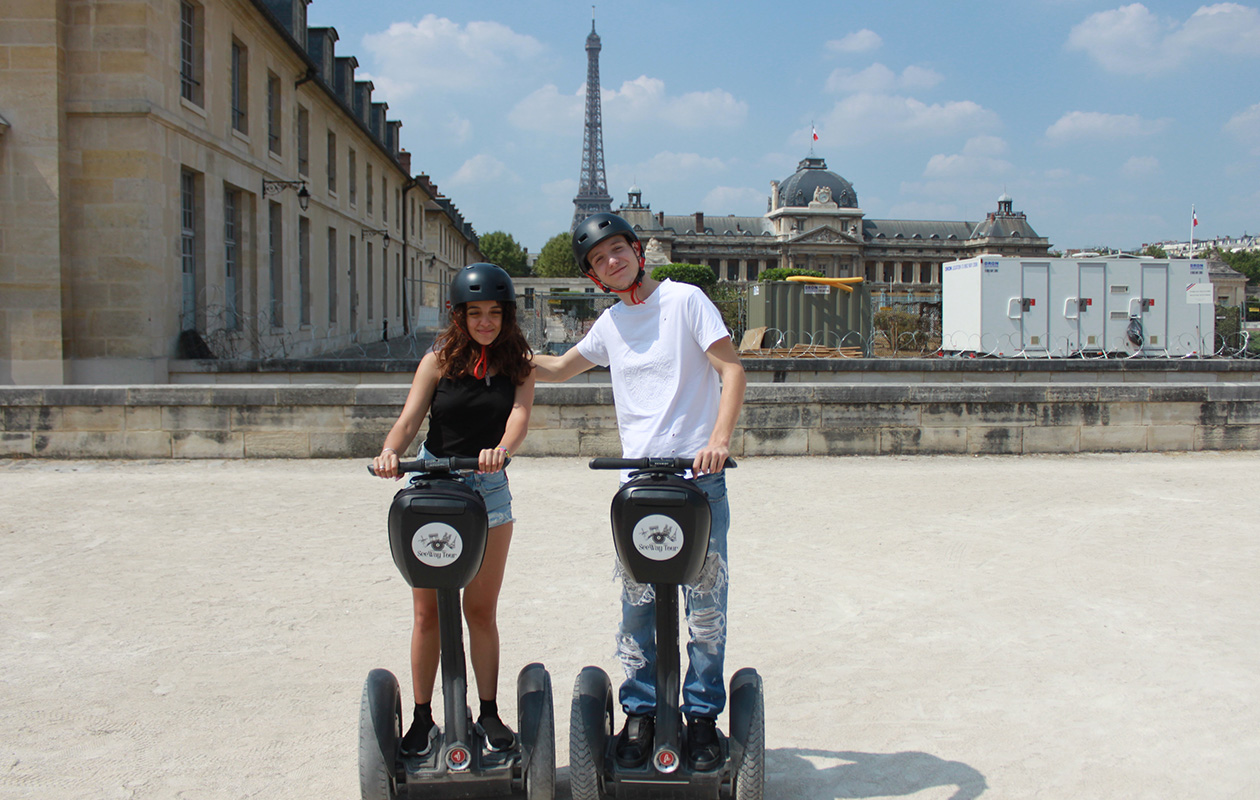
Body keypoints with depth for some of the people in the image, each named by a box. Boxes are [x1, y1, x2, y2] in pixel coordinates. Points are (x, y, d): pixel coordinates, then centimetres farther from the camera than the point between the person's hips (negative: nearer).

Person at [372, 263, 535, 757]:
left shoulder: (518, 363, 1)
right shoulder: (440, 359, 0)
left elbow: (520, 414, -16)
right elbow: (409, 419, -10)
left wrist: (501, 449, -38)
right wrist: (390, 451, -31)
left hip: (489, 488, 0)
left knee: (481, 610, 6)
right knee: (428, 612, 4)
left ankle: (489, 713, 18)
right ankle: (422, 717, 15)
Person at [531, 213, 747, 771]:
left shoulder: (685, 300, 0)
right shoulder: (609, 325, 14)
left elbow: (732, 370, -8)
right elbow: (557, 368, 30)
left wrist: (719, 439, -22)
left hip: (698, 474, -4)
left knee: (705, 603, 1)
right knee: (636, 603, 4)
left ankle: (703, 716, 12)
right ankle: (640, 712, 16)